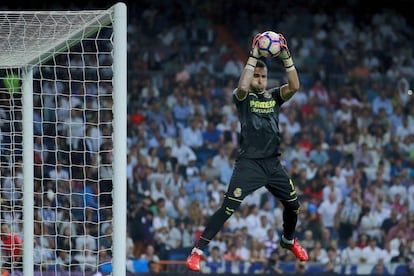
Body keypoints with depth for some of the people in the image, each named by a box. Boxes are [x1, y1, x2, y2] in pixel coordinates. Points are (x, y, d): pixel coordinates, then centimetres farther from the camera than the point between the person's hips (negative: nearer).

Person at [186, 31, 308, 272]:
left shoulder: (274, 96, 9)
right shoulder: (243, 97, -2)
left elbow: (294, 86, -9)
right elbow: (242, 87, -26)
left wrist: (286, 57, -17)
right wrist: (254, 56, -23)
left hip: (273, 164, 5)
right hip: (249, 163, -5)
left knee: (293, 204, 13)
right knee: (228, 208, -14)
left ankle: (289, 241, 42)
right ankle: (198, 250, -12)